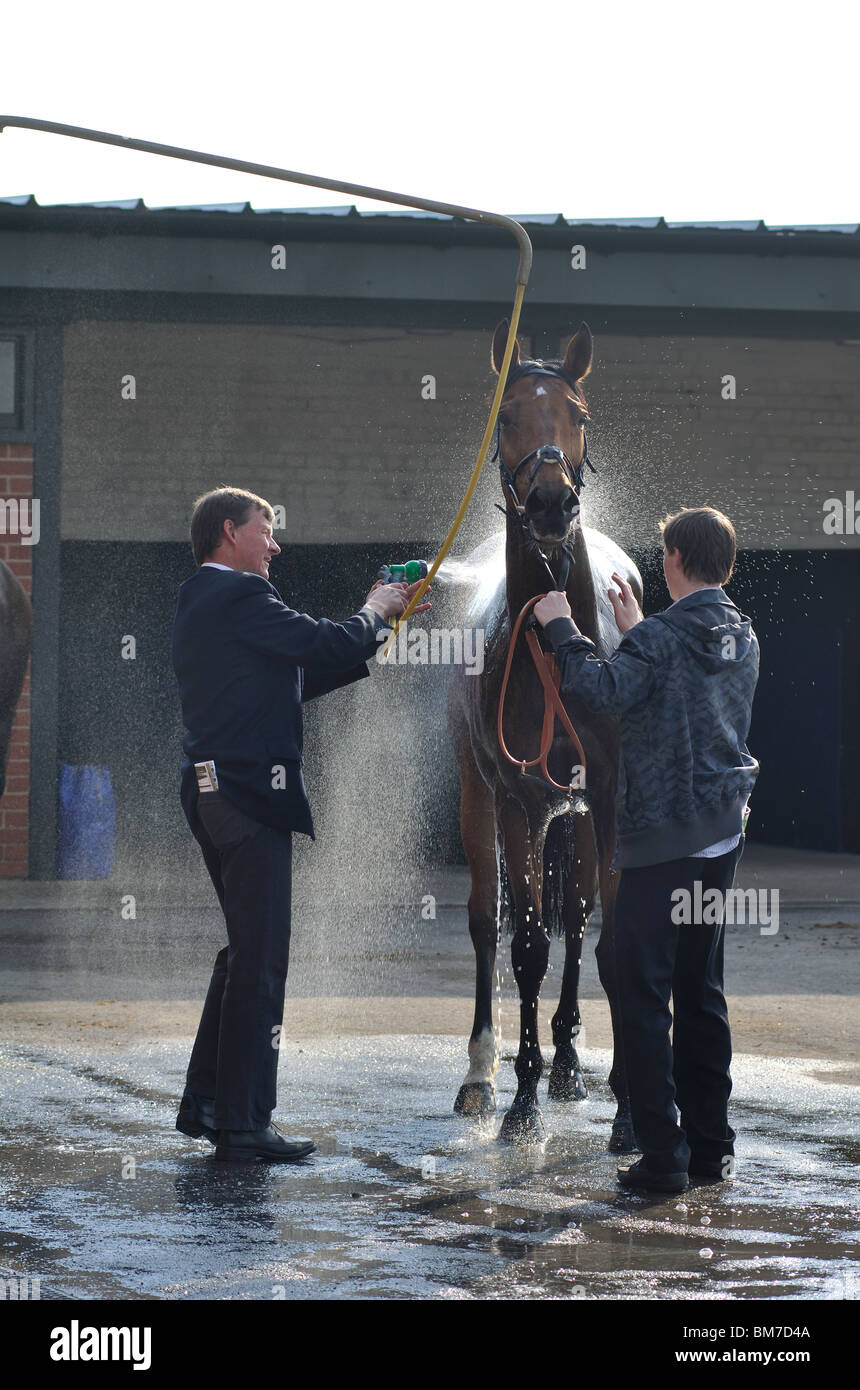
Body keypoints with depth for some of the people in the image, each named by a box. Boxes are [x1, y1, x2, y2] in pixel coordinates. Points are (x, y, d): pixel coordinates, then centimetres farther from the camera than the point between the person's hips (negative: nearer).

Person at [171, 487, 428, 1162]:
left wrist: (377, 627, 20)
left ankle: (206, 1101, 23)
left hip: (212, 793, 11)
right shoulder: (240, 595, -12)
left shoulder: (199, 603, 20)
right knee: (259, 960, -6)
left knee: (246, 950, 19)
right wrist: (375, 611, 3)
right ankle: (244, 1124, -4)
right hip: (250, 792, -11)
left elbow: (298, 676, 22)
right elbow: (328, 645, -17)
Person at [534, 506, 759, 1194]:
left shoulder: (660, 639, -14)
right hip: (723, 834, 7)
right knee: (702, 993, 16)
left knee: (644, 998, -3)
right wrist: (636, 628, 31)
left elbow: (604, 688, -28)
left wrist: (564, 629, -14)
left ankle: (664, 1155, -7)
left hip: (660, 840, -7)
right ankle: (712, 1144, 18)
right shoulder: (744, 639, 10)